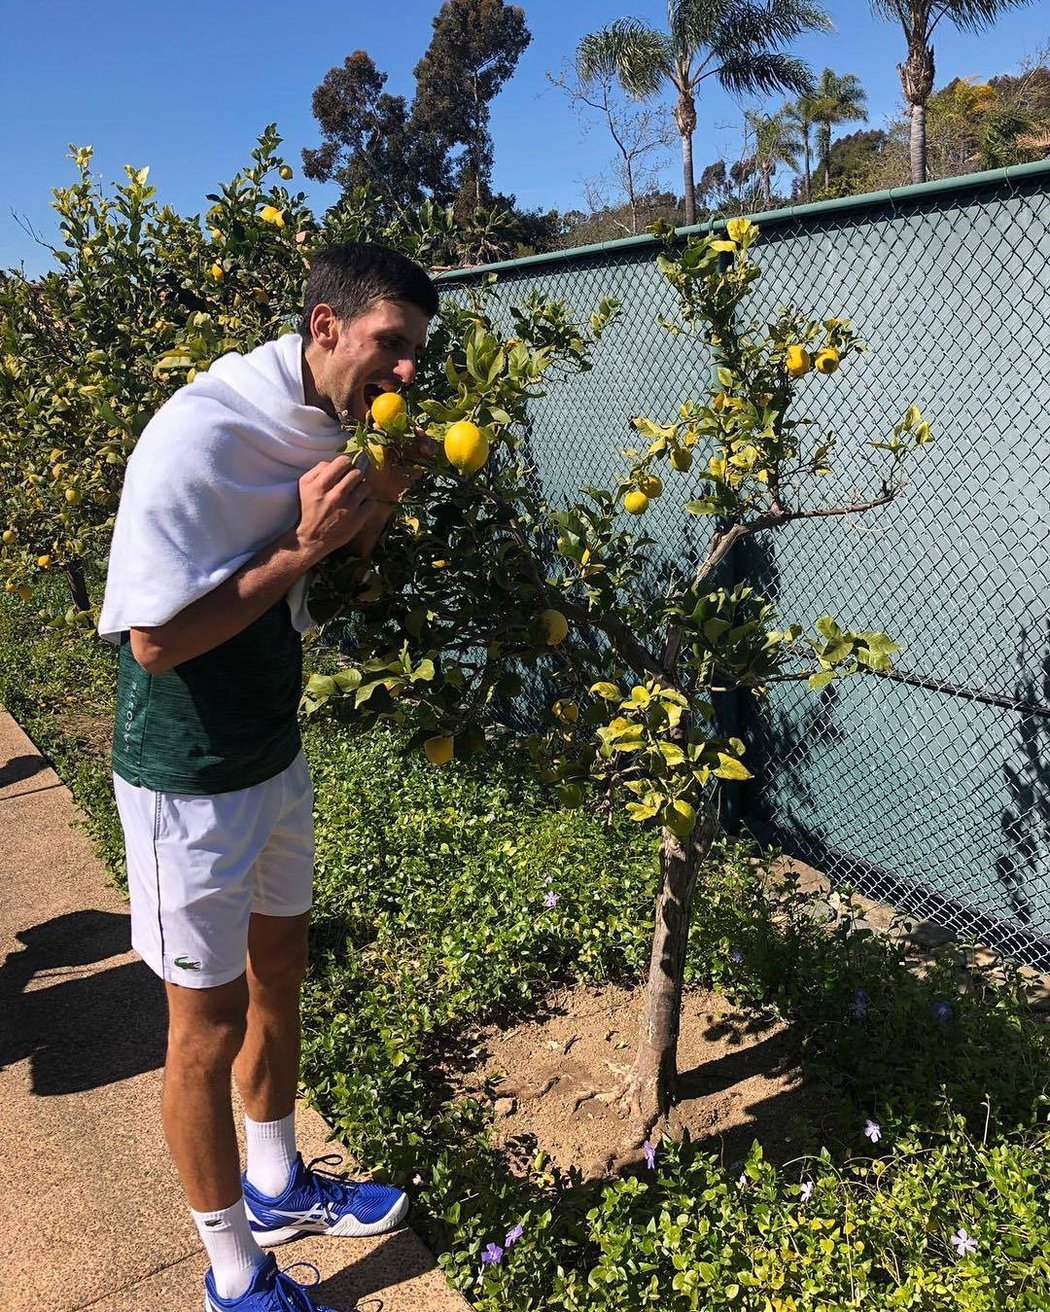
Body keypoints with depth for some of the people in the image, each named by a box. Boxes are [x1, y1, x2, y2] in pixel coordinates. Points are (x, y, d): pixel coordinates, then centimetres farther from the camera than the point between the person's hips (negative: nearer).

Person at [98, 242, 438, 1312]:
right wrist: (302, 546, -25)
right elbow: (156, 639, -26)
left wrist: (379, 503, -9)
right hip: (187, 780, -8)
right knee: (211, 1022, 7)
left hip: (275, 755, 8)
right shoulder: (200, 437, -26)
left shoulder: (328, 426, 0)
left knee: (278, 974, 22)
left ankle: (276, 1186, 46)